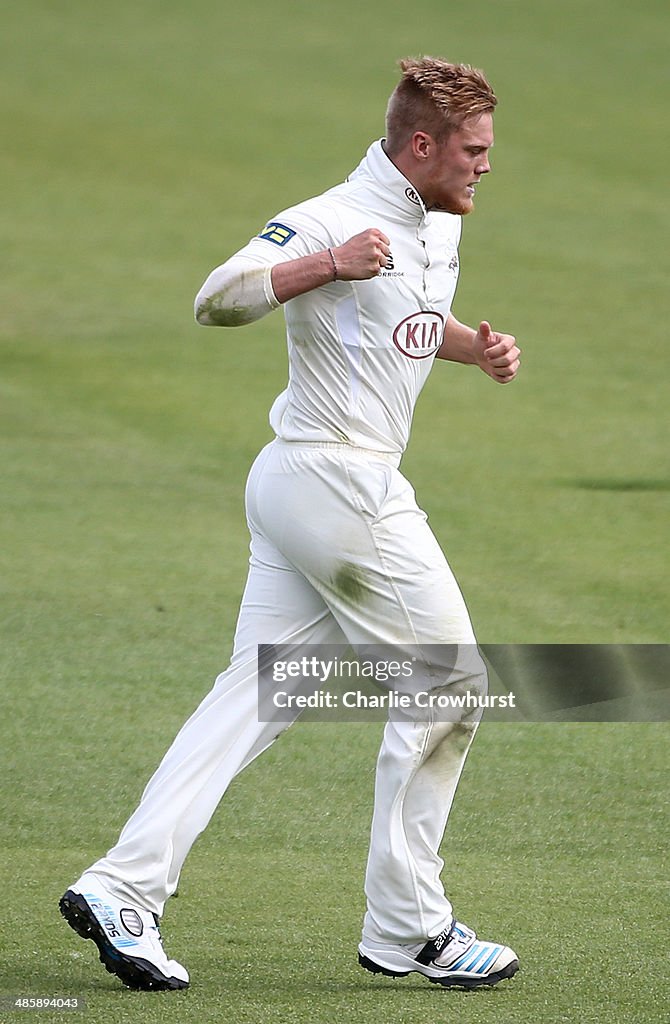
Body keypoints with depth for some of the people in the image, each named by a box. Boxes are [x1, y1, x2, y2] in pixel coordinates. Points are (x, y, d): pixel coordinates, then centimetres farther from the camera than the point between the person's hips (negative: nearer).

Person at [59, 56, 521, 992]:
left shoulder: (440, 226, 13)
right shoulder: (331, 220, -17)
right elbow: (218, 298, -27)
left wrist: (475, 346, 13)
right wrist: (328, 264, -40)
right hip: (339, 484, -10)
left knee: (252, 698, 5)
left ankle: (124, 891, 0)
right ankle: (407, 931, 7)